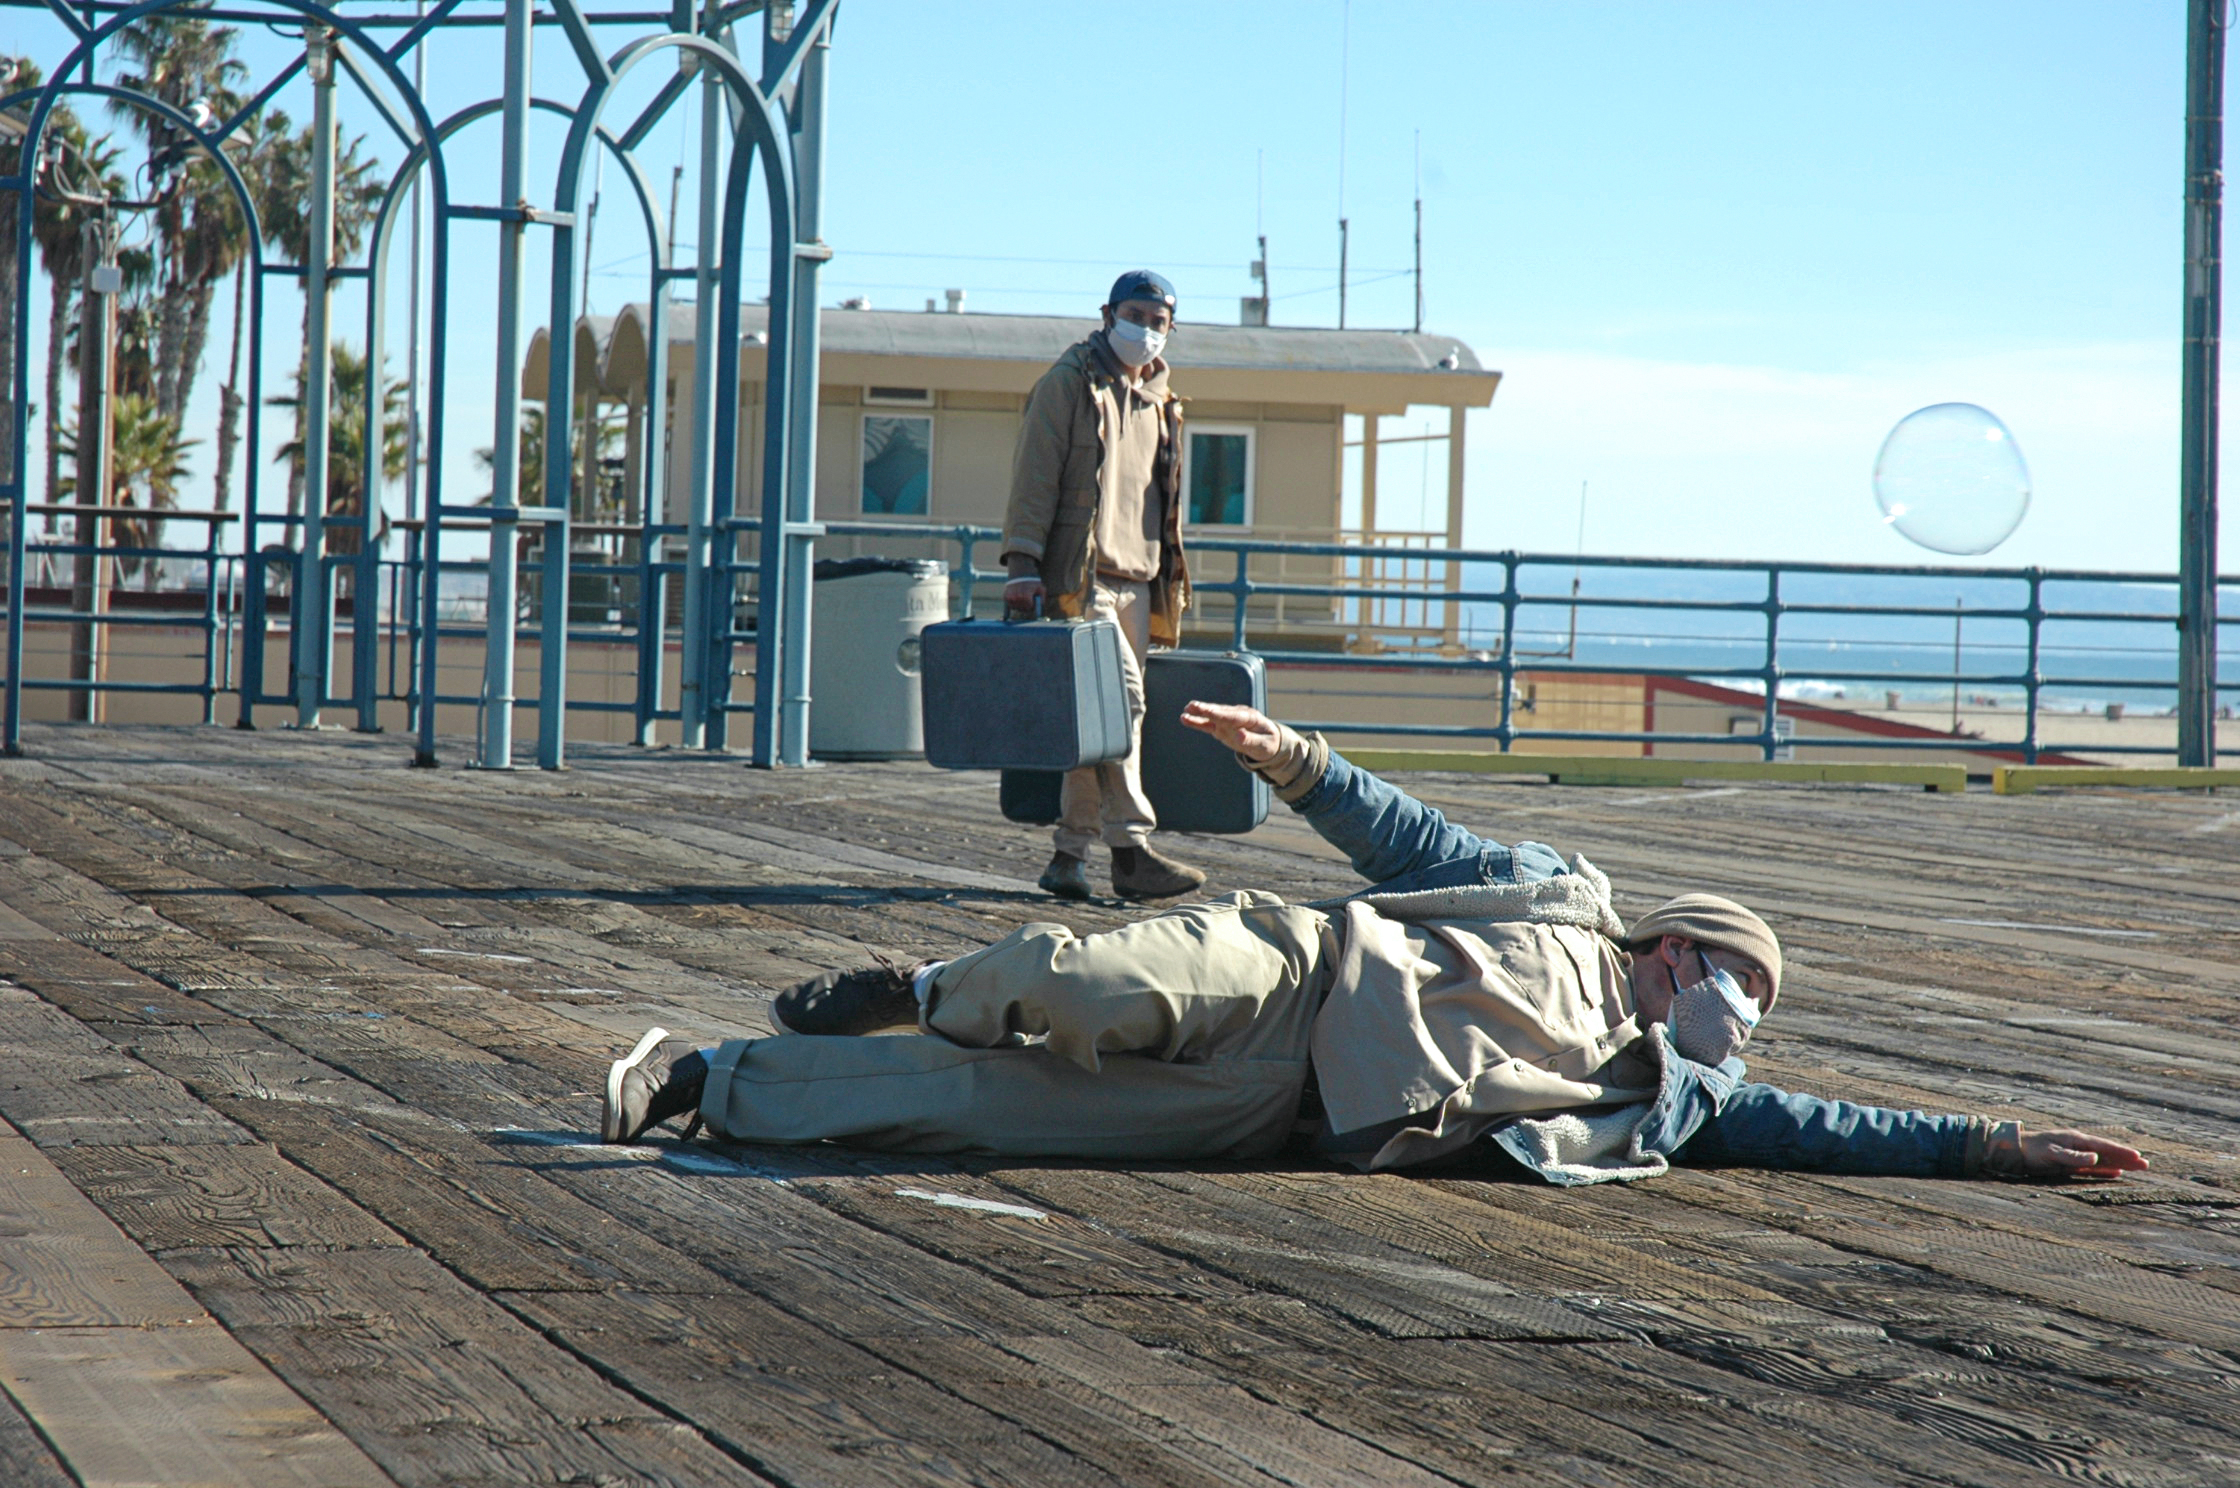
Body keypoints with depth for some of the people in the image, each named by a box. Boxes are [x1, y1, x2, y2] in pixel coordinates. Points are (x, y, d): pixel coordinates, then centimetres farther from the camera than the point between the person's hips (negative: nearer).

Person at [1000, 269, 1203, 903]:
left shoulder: (1160, 401, 20)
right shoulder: (1069, 384, -1)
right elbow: (1034, 479, -6)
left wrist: (1168, 590, 23)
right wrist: (1023, 567, -14)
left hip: (1137, 582, 7)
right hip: (1080, 576, -7)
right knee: (1116, 698, -17)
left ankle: (1070, 855, 10)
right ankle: (1132, 850, -19)